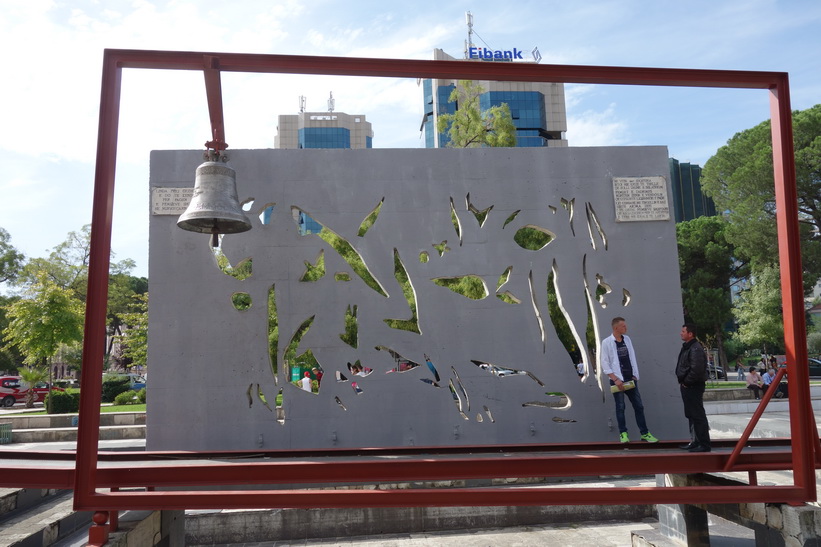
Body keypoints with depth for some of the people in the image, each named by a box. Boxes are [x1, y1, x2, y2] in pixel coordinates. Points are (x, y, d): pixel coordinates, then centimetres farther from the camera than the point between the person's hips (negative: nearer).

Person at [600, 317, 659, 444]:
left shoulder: (627, 339, 9)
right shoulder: (607, 342, -8)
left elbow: (632, 357, 10)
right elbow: (605, 364, -9)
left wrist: (635, 375, 0)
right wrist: (615, 379, -14)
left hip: (630, 379, 5)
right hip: (618, 380, -5)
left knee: (639, 406, 6)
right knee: (620, 407, 3)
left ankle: (644, 433, 15)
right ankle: (623, 433, 13)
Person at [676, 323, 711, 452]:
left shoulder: (696, 349, -18)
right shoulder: (686, 347, 14)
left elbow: (696, 370, -26)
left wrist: (687, 382, -16)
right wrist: (682, 382, 13)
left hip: (694, 386, -11)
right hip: (687, 386, 11)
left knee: (698, 415, -7)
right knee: (691, 415, 17)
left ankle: (704, 444, -2)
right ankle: (695, 441, 27)